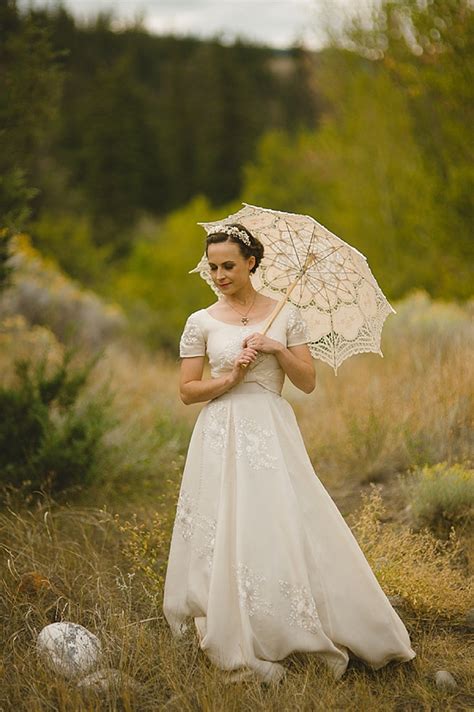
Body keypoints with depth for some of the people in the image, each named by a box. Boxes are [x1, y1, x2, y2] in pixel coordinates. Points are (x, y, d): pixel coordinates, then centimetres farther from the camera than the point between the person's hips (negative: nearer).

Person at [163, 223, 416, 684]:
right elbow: (187, 391, 4)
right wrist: (228, 378, -11)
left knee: (289, 530, -5)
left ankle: (307, 637, 10)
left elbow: (308, 383, 5)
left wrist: (277, 349, -9)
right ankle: (239, 649, 4)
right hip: (223, 436, 0)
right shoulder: (201, 323, 5)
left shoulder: (286, 315, 6)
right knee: (228, 537, -5)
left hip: (273, 434, 0)